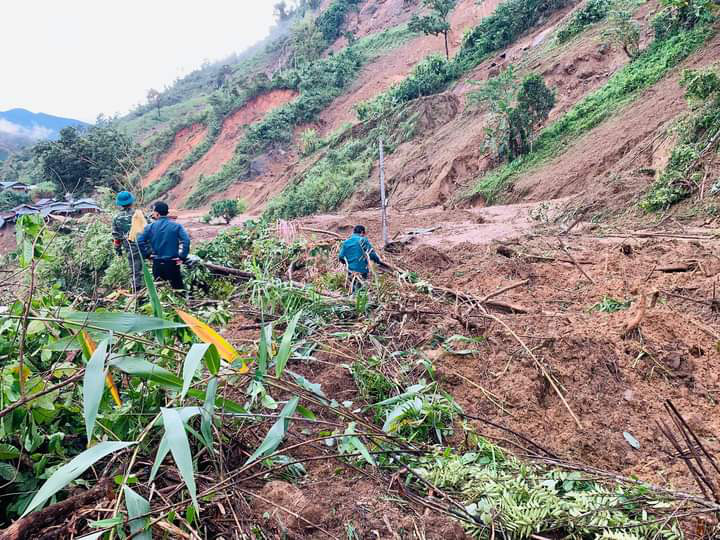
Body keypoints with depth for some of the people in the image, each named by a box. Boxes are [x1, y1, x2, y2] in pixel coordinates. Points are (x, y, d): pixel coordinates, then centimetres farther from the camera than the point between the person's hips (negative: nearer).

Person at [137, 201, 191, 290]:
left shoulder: (150, 227, -3)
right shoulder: (176, 226, -6)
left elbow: (140, 241, -8)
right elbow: (186, 240, -18)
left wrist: (147, 254, 3)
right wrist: (182, 257, -11)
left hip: (157, 264, 2)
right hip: (172, 263, -2)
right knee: (178, 289, 5)